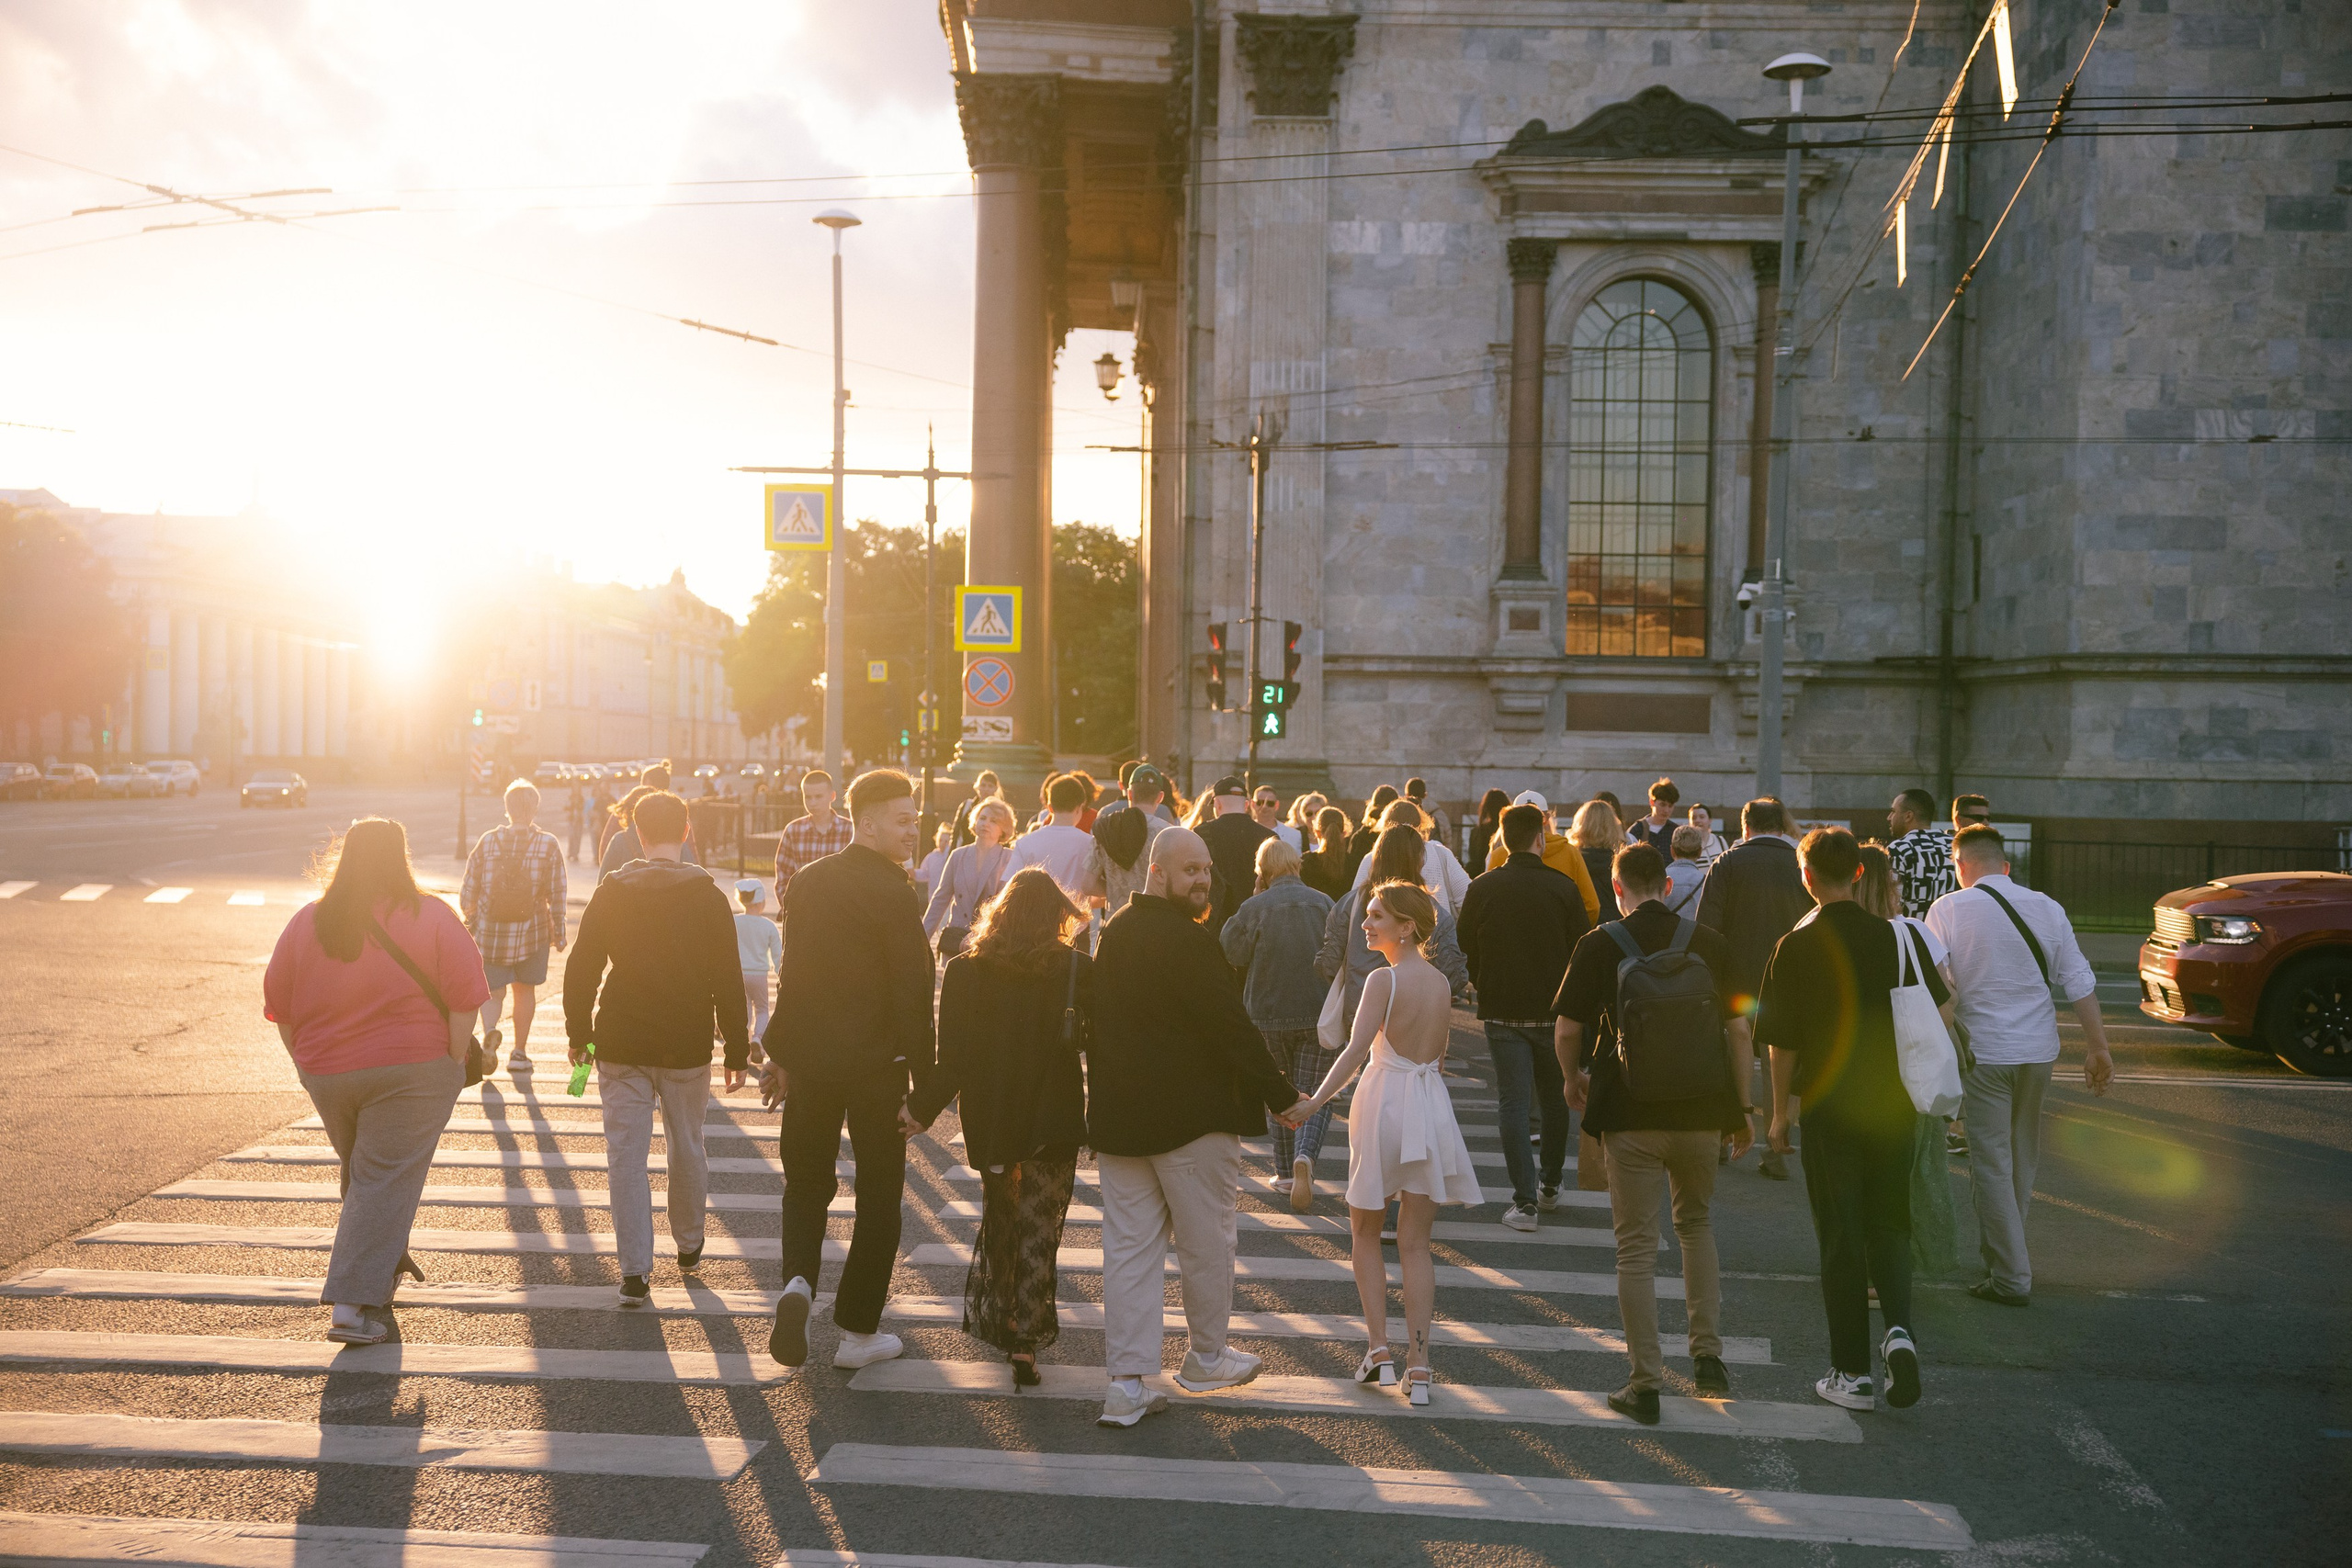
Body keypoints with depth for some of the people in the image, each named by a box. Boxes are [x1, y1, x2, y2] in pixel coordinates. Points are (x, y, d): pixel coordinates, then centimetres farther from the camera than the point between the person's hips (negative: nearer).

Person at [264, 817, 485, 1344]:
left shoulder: (306, 922, 2)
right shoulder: (433, 918, -7)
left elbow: (280, 1008, 7)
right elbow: (464, 1000, -11)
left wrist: (309, 1065, 15)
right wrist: (454, 1065, -4)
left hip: (327, 1076, 4)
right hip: (412, 1072, -4)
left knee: (360, 1173, 23)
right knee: (386, 1182, -1)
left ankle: (386, 1265, 38)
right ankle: (353, 1305, -6)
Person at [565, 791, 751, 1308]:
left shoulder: (610, 893, -2)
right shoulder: (708, 897, -4)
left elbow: (581, 969, 1)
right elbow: (727, 982, -4)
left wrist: (579, 1034, 12)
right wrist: (737, 1052, 3)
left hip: (621, 1046, 0)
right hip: (687, 1047, 0)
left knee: (626, 1155, 3)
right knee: (687, 1149, 17)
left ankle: (635, 1272, -1)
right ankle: (689, 1246, 33)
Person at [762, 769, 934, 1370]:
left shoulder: (807, 881, 4)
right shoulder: (894, 894, -15)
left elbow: (791, 975, 9)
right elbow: (913, 996, -16)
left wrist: (781, 1055, 17)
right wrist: (922, 1084, -12)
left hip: (810, 1061, 5)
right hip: (877, 1066, -5)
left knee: (806, 1180, 19)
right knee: (879, 1195, 9)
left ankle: (798, 1281, -6)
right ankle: (858, 1331, 16)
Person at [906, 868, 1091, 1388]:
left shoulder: (965, 970, -7)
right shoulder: (1078, 970, -8)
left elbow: (953, 1058, -10)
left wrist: (921, 1109, -3)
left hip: (988, 1120, 1)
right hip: (1055, 1122, -1)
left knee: (999, 1215, 21)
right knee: (1038, 1227, 7)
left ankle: (994, 1317, 33)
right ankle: (1025, 1340, -1)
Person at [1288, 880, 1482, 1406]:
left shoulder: (1383, 980, -13)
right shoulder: (1441, 984, 6)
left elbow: (1356, 1051, -23)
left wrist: (1314, 1102, -23)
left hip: (1383, 1102, -5)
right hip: (1431, 1106, 5)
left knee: (1365, 1232, 14)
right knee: (1415, 1242, 10)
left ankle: (1378, 1349, 6)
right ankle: (1417, 1365, 6)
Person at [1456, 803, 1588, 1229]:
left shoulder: (1482, 888, -5)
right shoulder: (1563, 888, -6)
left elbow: (1464, 950, 2)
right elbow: (1581, 950, -2)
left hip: (1502, 1012, -1)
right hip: (1554, 1012, 1)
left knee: (1513, 1102, 2)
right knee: (1554, 1098, 18)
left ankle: (1525, 1201, -4)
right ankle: (1550, 1185, 31)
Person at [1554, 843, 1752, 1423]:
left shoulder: (1600, 946, -5)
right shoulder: (1709, 943, 0)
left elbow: (1567, 1031, -5)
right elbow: (1738, 1030, 1)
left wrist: (1573, 1080, 15)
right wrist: (1742, 1109, 11)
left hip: (1629, 1115, -2)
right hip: (1702, 1113, 3)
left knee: (1637, 1245, 6)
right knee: (1696, 1224, 24)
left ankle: (1645, 1384, 8)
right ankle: (1707, 1355, 21)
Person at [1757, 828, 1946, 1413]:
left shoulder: (1796, 948, -10)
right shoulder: (1894, 937, -1)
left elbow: (1782, 1041, -6)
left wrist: (1779, 1112, 5)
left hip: (1830, 1106, -3)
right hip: (1893, 1102, 3)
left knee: (1840, 1235, 6)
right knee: (1888, 1225, 17)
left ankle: (1853, 1373, 11)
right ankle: (1898, 1327, -5)